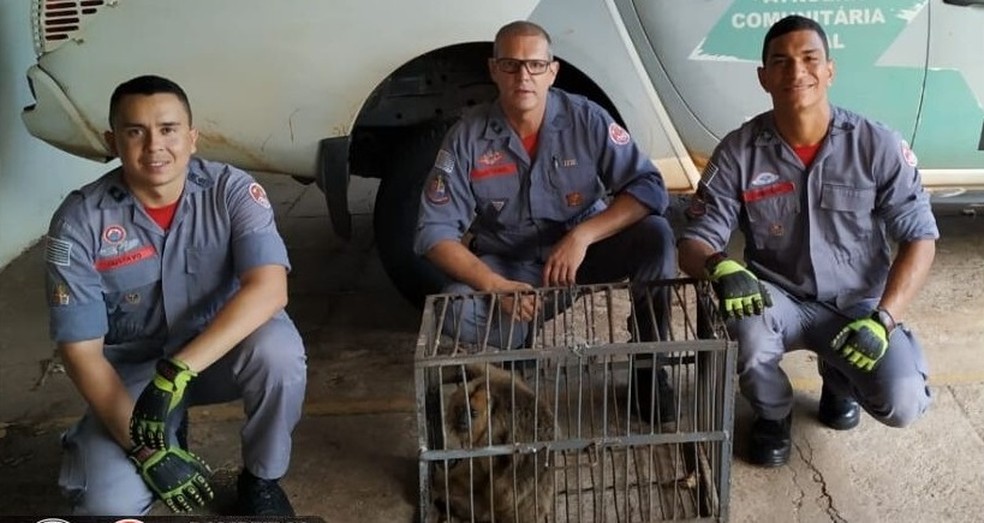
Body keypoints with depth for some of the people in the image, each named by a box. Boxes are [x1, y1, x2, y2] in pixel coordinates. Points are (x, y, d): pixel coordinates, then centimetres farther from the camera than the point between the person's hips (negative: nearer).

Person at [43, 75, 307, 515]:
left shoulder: (232, 191, -17)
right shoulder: (79, 223, -17)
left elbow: (269, 290, -31)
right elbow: (82, 353, -16)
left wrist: (176, 373, -40)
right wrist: (146, 451, -22)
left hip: (222, 352, 0)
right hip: (132, 371, 0)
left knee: (278, 349, -34)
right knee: (109, 502, -22)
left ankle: (261, 479, -5)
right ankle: (171, 436, 14)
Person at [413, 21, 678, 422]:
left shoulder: (587, 119, -13)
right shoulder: (467, 138, -14)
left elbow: (649, 187, -17)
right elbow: (436, 232, -15)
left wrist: (582, 236, -31)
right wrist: (494, 285, -30)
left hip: (584, 251, 1)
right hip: (508, 266, 0)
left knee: (654, 236, -27)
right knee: (459, 310, -31)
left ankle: (647, 367, -6)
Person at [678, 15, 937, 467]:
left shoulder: (878, 145, -12)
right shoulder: (739, 151, -12)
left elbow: (919, 238, -8)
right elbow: (695, 243, -11)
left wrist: (882, 319, -22)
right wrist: (722, 268, -36)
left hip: (859, 304, 0)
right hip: (780, 299, 0)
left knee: (902, 404, -24)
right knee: (744, 315, -35)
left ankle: (839, 377, 16)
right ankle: (772, 414, 0)